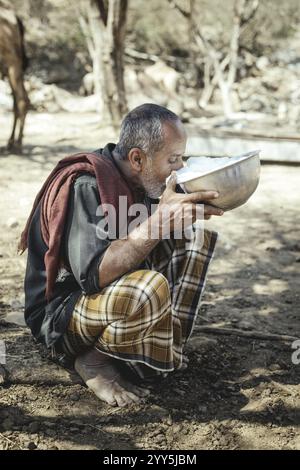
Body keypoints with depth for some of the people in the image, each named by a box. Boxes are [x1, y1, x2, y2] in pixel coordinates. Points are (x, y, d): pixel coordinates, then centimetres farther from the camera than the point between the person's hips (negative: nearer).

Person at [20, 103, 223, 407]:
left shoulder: (135, 178, -1)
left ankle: (166, 343, -4)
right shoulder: (85, 185, -26)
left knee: (195, 238, -1)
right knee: (150, 288, -38)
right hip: (60, 315, -9)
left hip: (118, 289, 9)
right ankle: (94, 360, -10)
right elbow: (92, 274, -35)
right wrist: (160, 220, -37)